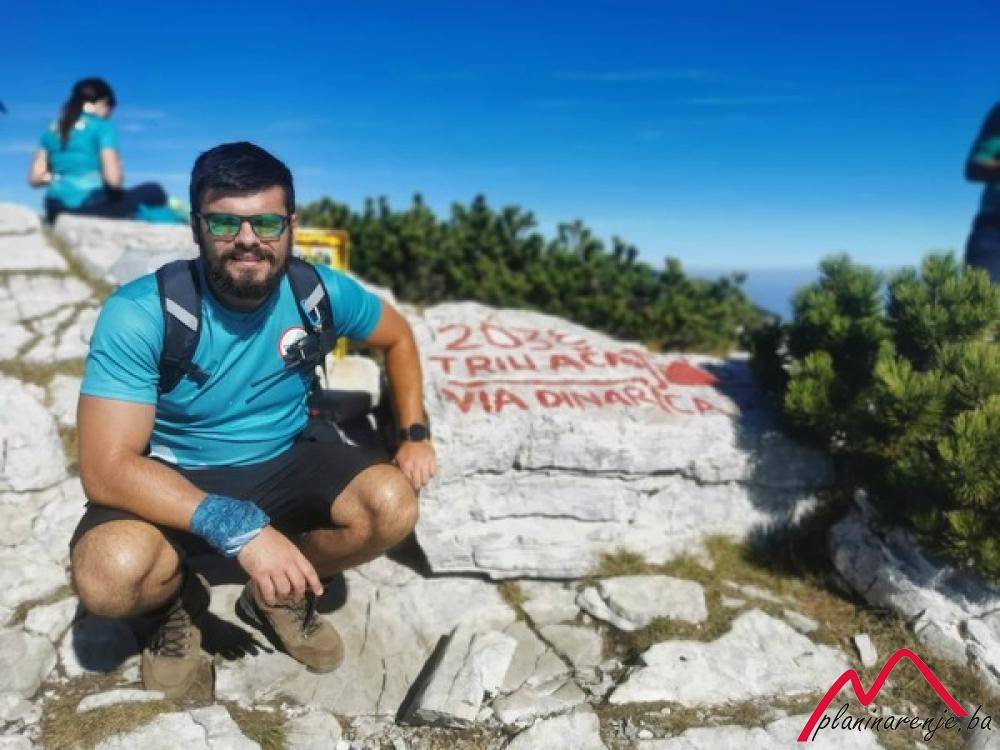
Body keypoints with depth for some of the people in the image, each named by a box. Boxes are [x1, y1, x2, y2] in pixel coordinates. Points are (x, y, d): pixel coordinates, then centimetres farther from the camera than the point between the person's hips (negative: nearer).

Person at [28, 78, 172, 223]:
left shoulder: (53, 129, 14)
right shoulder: (102, 127, -3)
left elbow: (34, 178, 12)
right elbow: (113, 179, -13)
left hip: (56, 212, 7)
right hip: (90, 208, -6)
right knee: (153, 192, 7)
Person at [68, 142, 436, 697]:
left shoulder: (321, 292, -13)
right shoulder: (138, 314, -25)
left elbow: (398, 336, 8)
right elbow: (106, 470, -29)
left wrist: (415, 435, -2)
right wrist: (239, 526, -40)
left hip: (284, 465, 3)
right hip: (176, 481, -3)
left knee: (394, 505, -22)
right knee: (109, 574, -34)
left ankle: (278, 595, 8)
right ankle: (175, 601, 7)